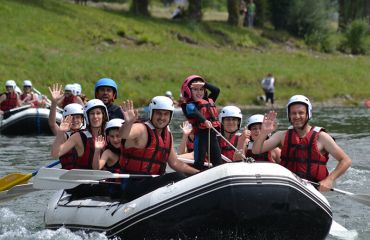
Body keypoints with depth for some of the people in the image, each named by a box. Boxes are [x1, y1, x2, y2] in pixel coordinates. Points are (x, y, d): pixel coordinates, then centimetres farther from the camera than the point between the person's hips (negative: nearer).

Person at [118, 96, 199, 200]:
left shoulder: (168, 135, 14)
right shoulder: (141, 129, -10)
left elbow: (174, 163, 24)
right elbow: (123, 134, -33)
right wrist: (128, 122, -55)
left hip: (153, 182, 9)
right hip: (133, 186, -9)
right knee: (177, 177, -23)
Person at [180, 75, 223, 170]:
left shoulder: (209, 101, 19)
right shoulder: (190, 105, -4)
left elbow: (216, 90, 18)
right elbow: (195, 113, -23)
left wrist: (204, 84, 6)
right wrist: (205, 121, -40)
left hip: (212, 135, 6)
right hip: (201, 136, -6)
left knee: (218, 161, 8)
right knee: (199, 162, -5)